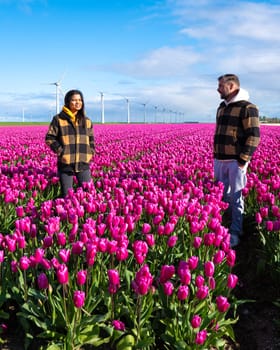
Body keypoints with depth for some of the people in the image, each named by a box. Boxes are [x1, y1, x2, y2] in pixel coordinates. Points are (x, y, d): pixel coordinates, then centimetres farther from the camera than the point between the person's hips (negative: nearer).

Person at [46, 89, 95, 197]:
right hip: (65, 164, -3)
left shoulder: (86, 121, 12)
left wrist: (90, 153, 6)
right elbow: (50, 138, 0)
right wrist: (60, 151, -11)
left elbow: (91, 140, 21)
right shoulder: (58, 119, -1)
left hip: (83, 164, 3)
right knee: (67, 195, 4)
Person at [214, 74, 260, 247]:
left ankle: (235, 233, 11)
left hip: (236, 161, -7)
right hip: (220, 160, 7)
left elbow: (254, 136, -14)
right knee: (221, 195, 13)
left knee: (235, 198, 0)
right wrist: (215, 155, 16)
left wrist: (243, 160, -18)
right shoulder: (222, 107, 16)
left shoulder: (247, 108, -10)